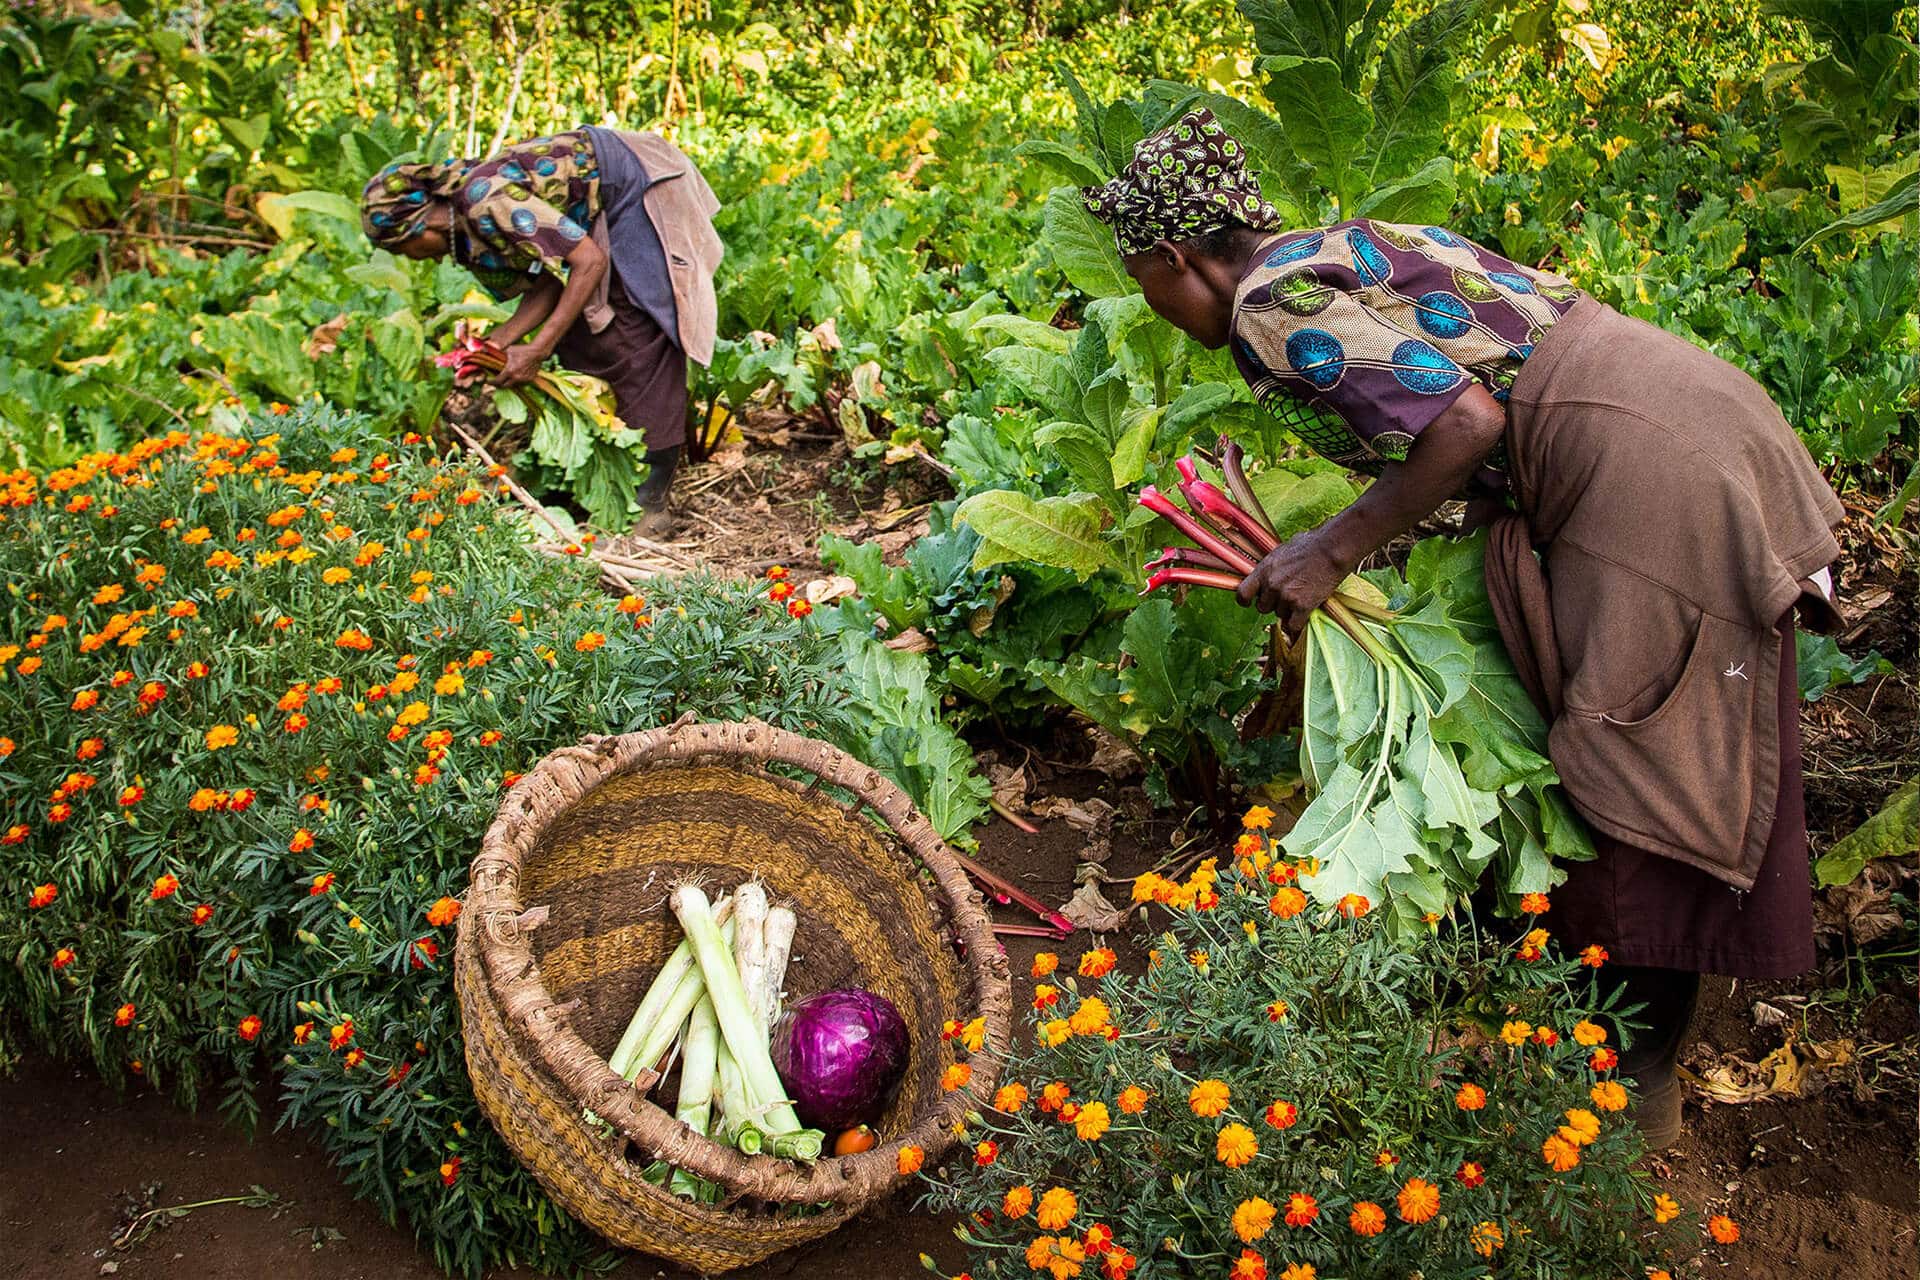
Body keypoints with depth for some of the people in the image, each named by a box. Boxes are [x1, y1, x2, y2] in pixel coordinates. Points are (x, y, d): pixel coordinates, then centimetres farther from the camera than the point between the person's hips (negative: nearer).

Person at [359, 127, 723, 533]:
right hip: (607, 213, 10)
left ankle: (650, 497, -7)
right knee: (579, 335, 7)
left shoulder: (486, 200, -27)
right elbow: (547, 284, 0)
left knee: (637, 339, -11)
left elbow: (590, 261, -29)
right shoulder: (465, 226, 1)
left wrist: (538, 349, -28)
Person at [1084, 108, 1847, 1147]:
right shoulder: (1338, 253, 18)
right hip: (1683, 409, 10)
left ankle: (1639, 1094, 14)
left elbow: (1466, 419, -22)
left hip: (1648, 467, -10)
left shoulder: (1270, 306, -11)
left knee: (1641, 795, 0)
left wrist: (1333, 551, -12)